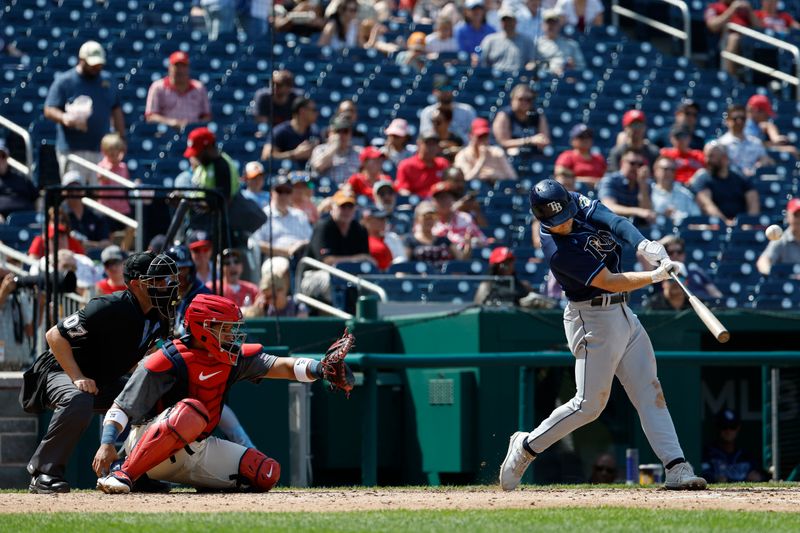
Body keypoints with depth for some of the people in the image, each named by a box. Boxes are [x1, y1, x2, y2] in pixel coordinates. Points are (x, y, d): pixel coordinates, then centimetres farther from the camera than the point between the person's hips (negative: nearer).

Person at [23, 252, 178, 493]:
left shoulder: (159, 318, -4)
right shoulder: (110, 308, -27)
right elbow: (55, 335, -25)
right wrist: (77, 378, -30)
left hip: (105, 382, 8)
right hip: (62, 371, -8)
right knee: (78, 401, -39)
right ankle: (44, 473, -31)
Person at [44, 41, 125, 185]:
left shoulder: (107, 81, 14)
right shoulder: (64, 81, -1)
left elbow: (116, 110, 20)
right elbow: (49, 110, -4)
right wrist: (65, 118, -25)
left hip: (101, 151, 4)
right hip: (72, 150, -4)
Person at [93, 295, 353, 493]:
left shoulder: (234, 357, 3)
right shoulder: (169, 360, -16)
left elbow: (281, 366, -7)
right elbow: (122, 407, -17)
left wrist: (320, 369, -26)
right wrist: (107, 443, -33)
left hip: (198, 449, 8)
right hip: (148, 442, -8)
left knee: (266, 473, -1)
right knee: (191, 410, -37)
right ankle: (124, 474, -33)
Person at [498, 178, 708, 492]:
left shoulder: (579, 202, -1)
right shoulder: (558, 251, -23)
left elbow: (615, 222, -13)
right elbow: (608, 282, -24)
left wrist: (645, 246, -29)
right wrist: (657, 276, -28)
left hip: (622, 313, 8)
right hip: (593, 321, -8)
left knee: (649, 392, 0)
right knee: (589, 404, -4)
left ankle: (676, 469, -5)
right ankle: (526, 447, 14)